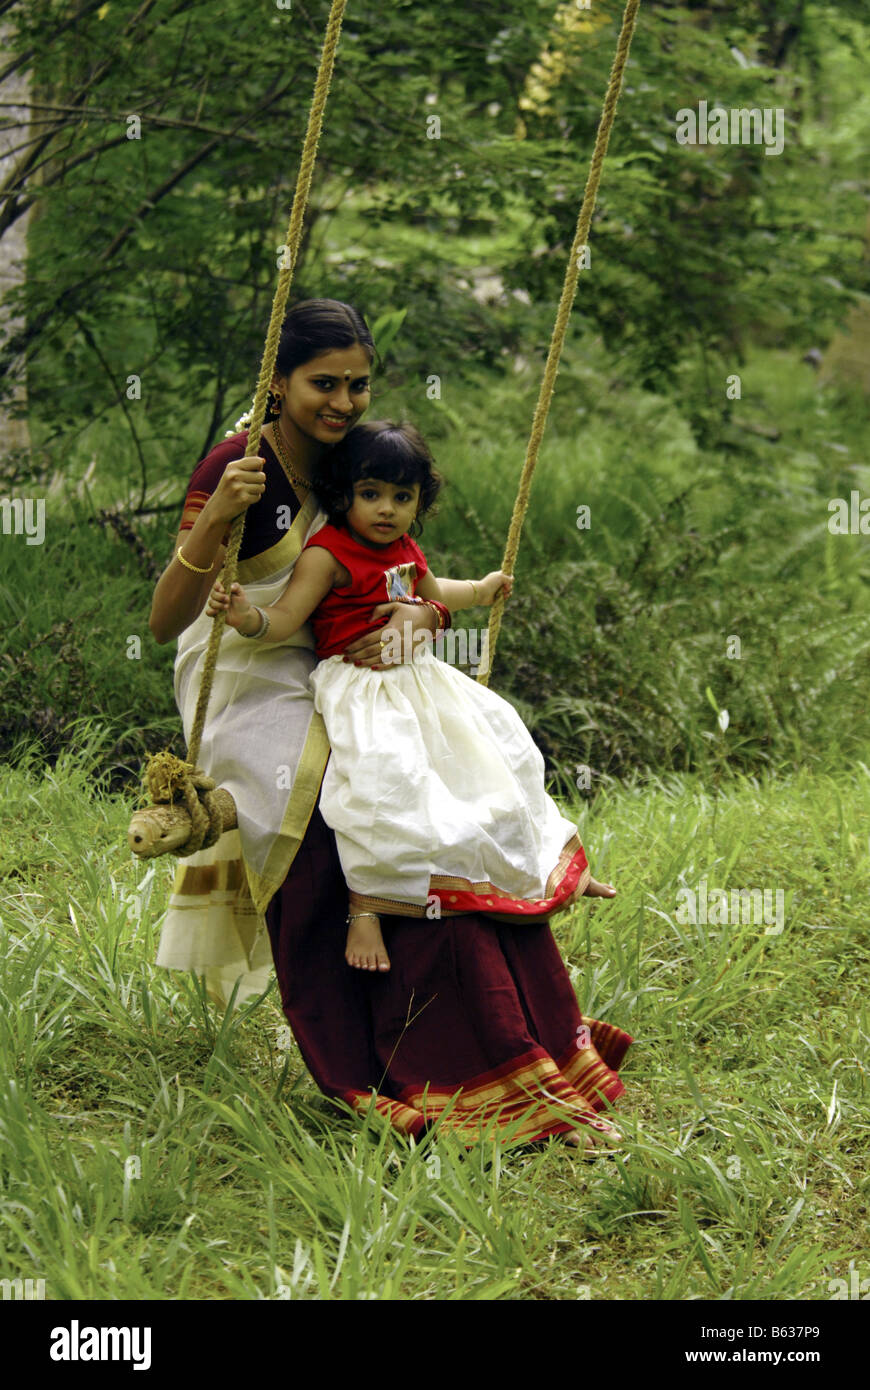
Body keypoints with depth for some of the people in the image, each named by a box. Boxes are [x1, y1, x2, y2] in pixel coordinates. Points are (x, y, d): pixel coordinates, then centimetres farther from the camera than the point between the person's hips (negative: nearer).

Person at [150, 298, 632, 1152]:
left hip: (329, 684, 7)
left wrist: (415, 614, -15)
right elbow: (164, 624, -24)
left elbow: (422, 585, 9)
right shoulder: (235, 467, -17)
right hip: (244, 690, -7)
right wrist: (215, 519, -39)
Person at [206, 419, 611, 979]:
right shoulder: (328, 555, -16)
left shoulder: (405, 551, 9)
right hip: (360, 692, -9)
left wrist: (480, 591, 50)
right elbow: (285, 619, -24)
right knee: (384, 784, -30)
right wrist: (247, 617, -47)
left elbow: (430, 594, 33)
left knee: (497, 735, 16)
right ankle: (365, 909, -26)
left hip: (419, 682, 9)